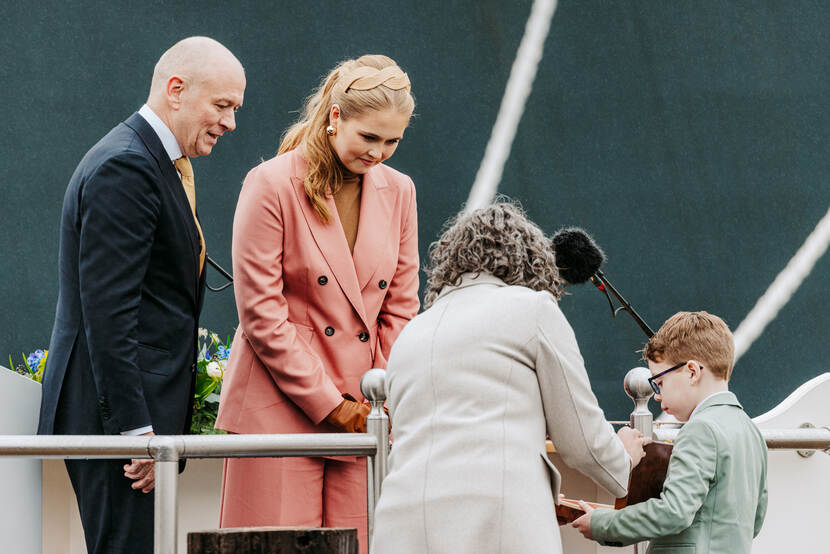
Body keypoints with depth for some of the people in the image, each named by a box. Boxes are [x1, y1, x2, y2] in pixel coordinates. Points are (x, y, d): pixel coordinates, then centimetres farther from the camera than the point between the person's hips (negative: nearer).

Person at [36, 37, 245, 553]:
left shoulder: (162, 165, 19)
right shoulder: (124, 166, -14)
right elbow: (106, 312, -20)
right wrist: (135, 429, -22)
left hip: (143, 416, 10)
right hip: (117, 413, -10)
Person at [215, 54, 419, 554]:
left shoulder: (398, 191, 10)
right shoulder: (272, 185, -6)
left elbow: (399, 308, 13)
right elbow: (262, 316, -9)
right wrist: (330, 406, -9)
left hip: (363, 415, 5)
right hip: (280, 409, -4)